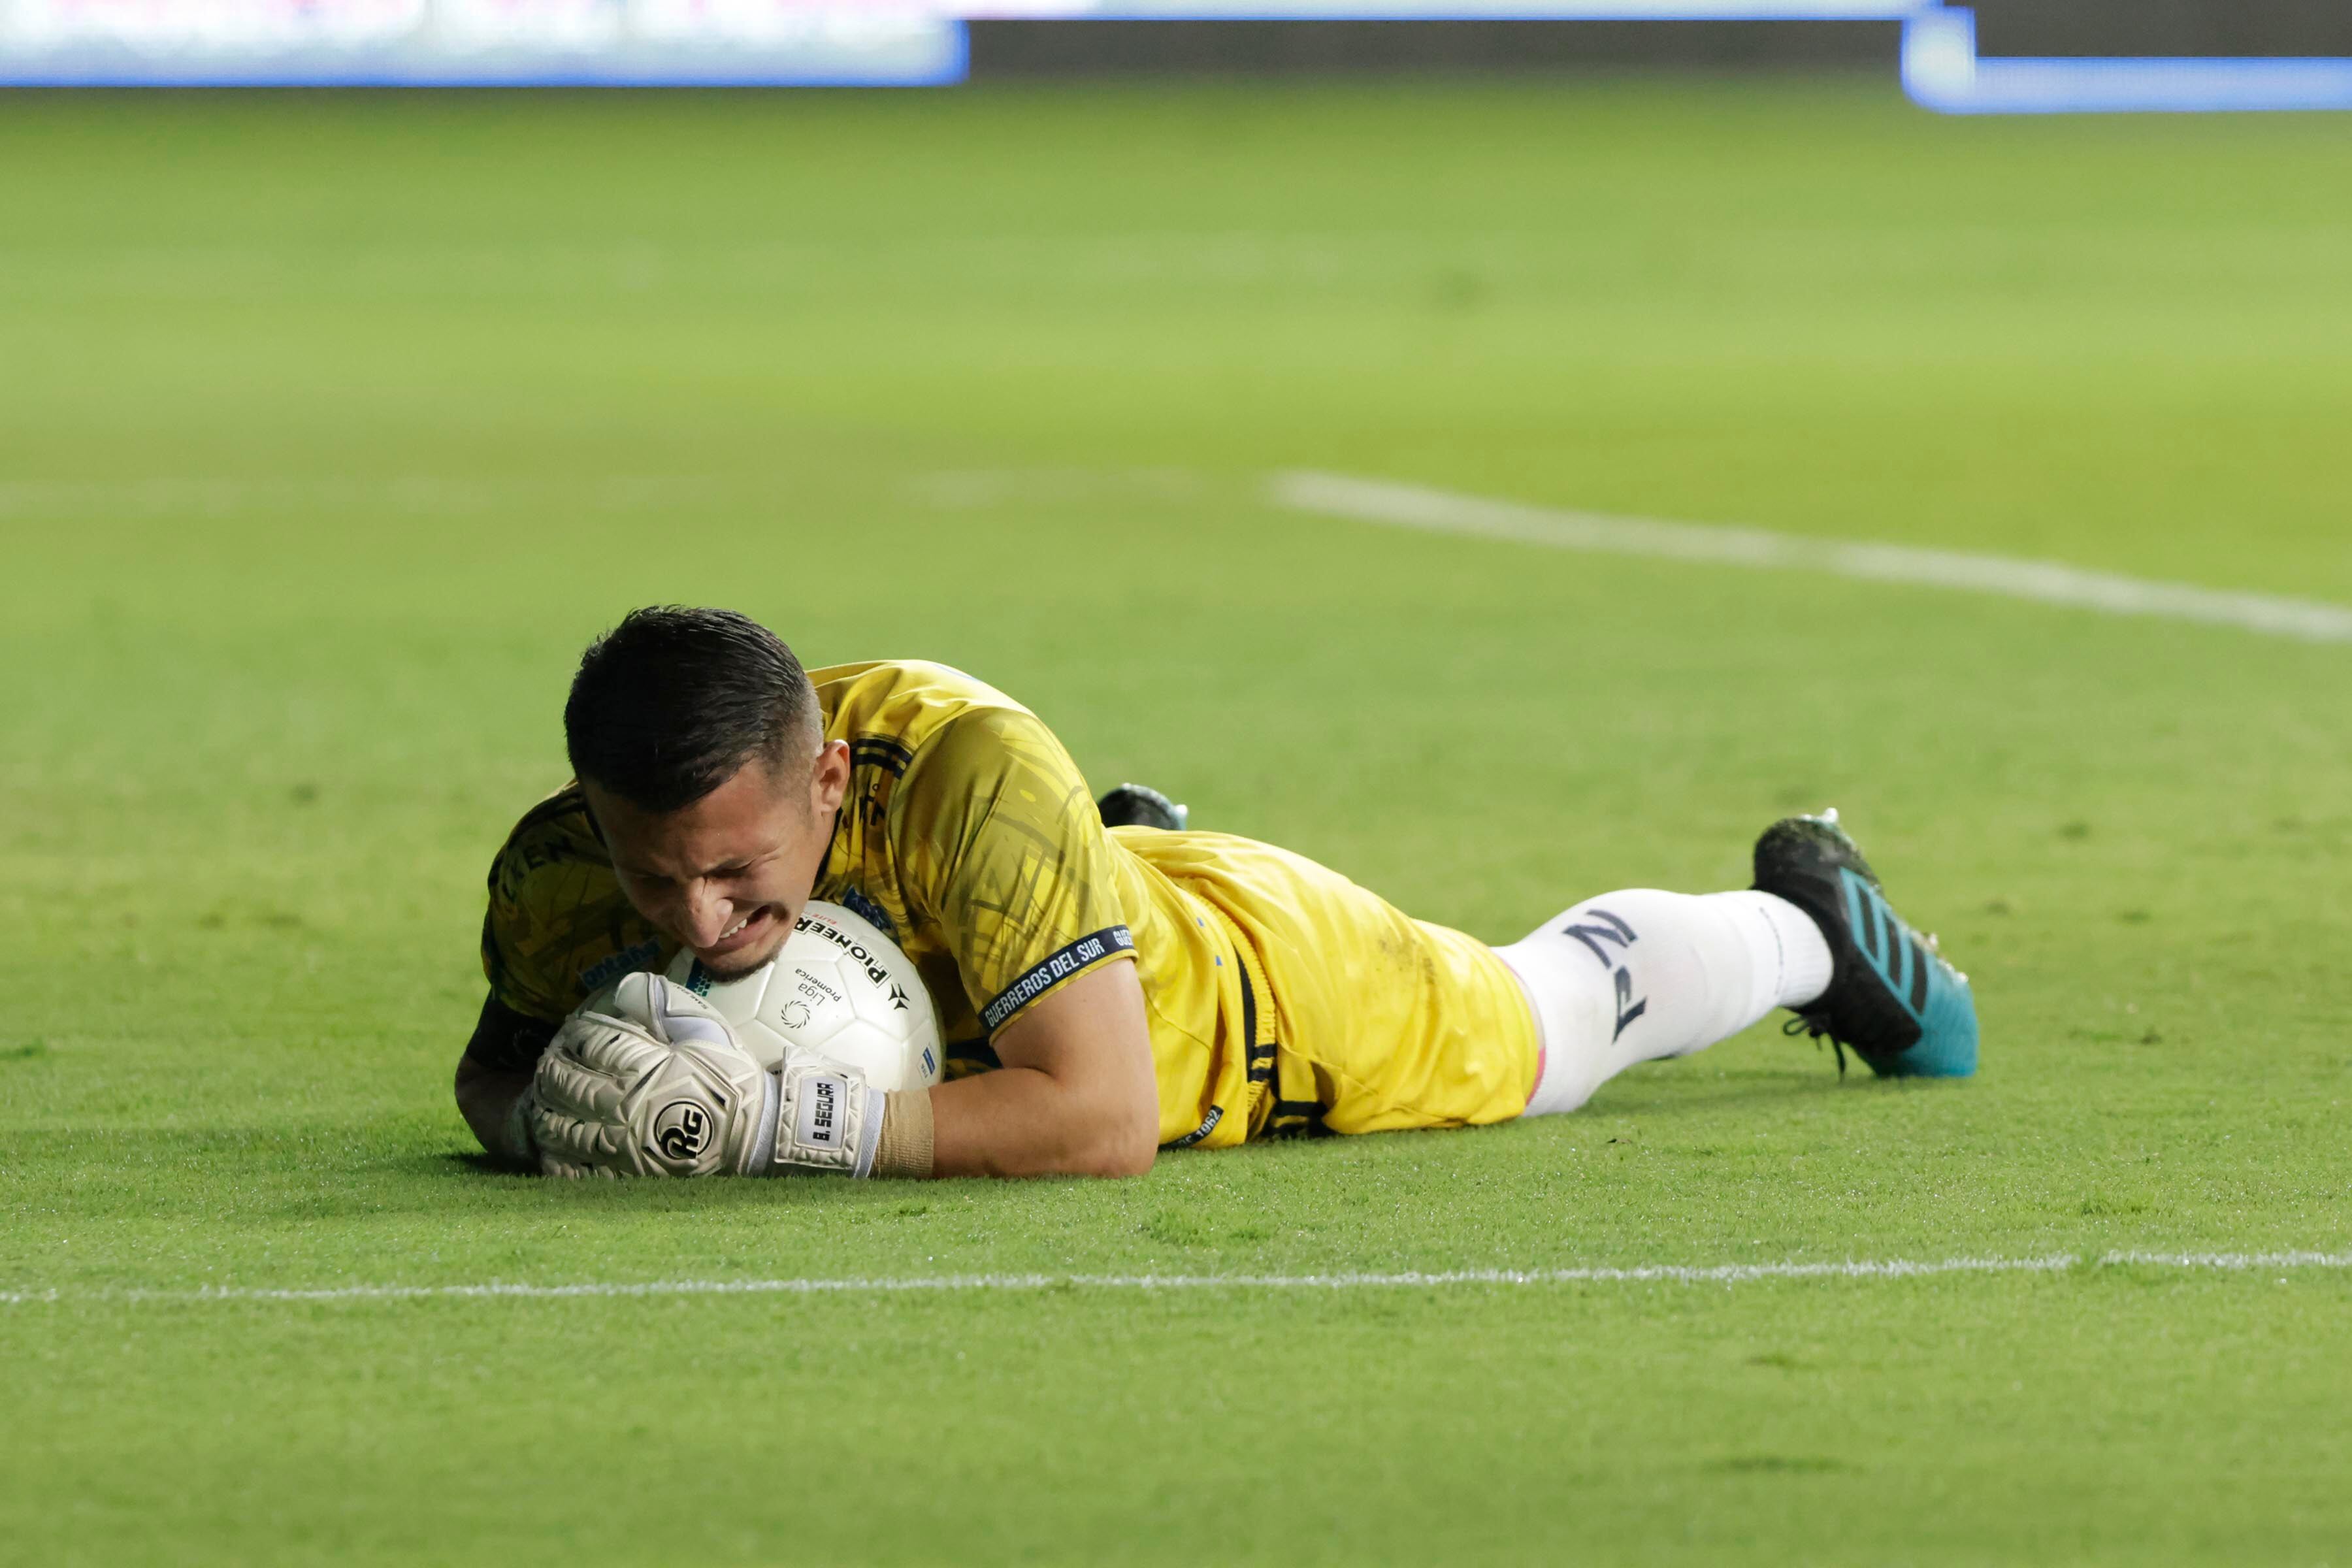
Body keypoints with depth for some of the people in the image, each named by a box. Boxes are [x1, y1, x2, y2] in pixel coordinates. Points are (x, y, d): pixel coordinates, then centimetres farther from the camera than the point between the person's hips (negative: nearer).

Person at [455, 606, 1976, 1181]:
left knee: (1565, 1013, 27)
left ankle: (1807, 921, 56)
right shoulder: (564, 867, -35)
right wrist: (551, 1111, -38)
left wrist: (785, 1122, -57)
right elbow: (495, 1068, -14)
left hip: (1252, 973, -3)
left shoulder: (964, 767, -49)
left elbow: (1104, 1116, -48)